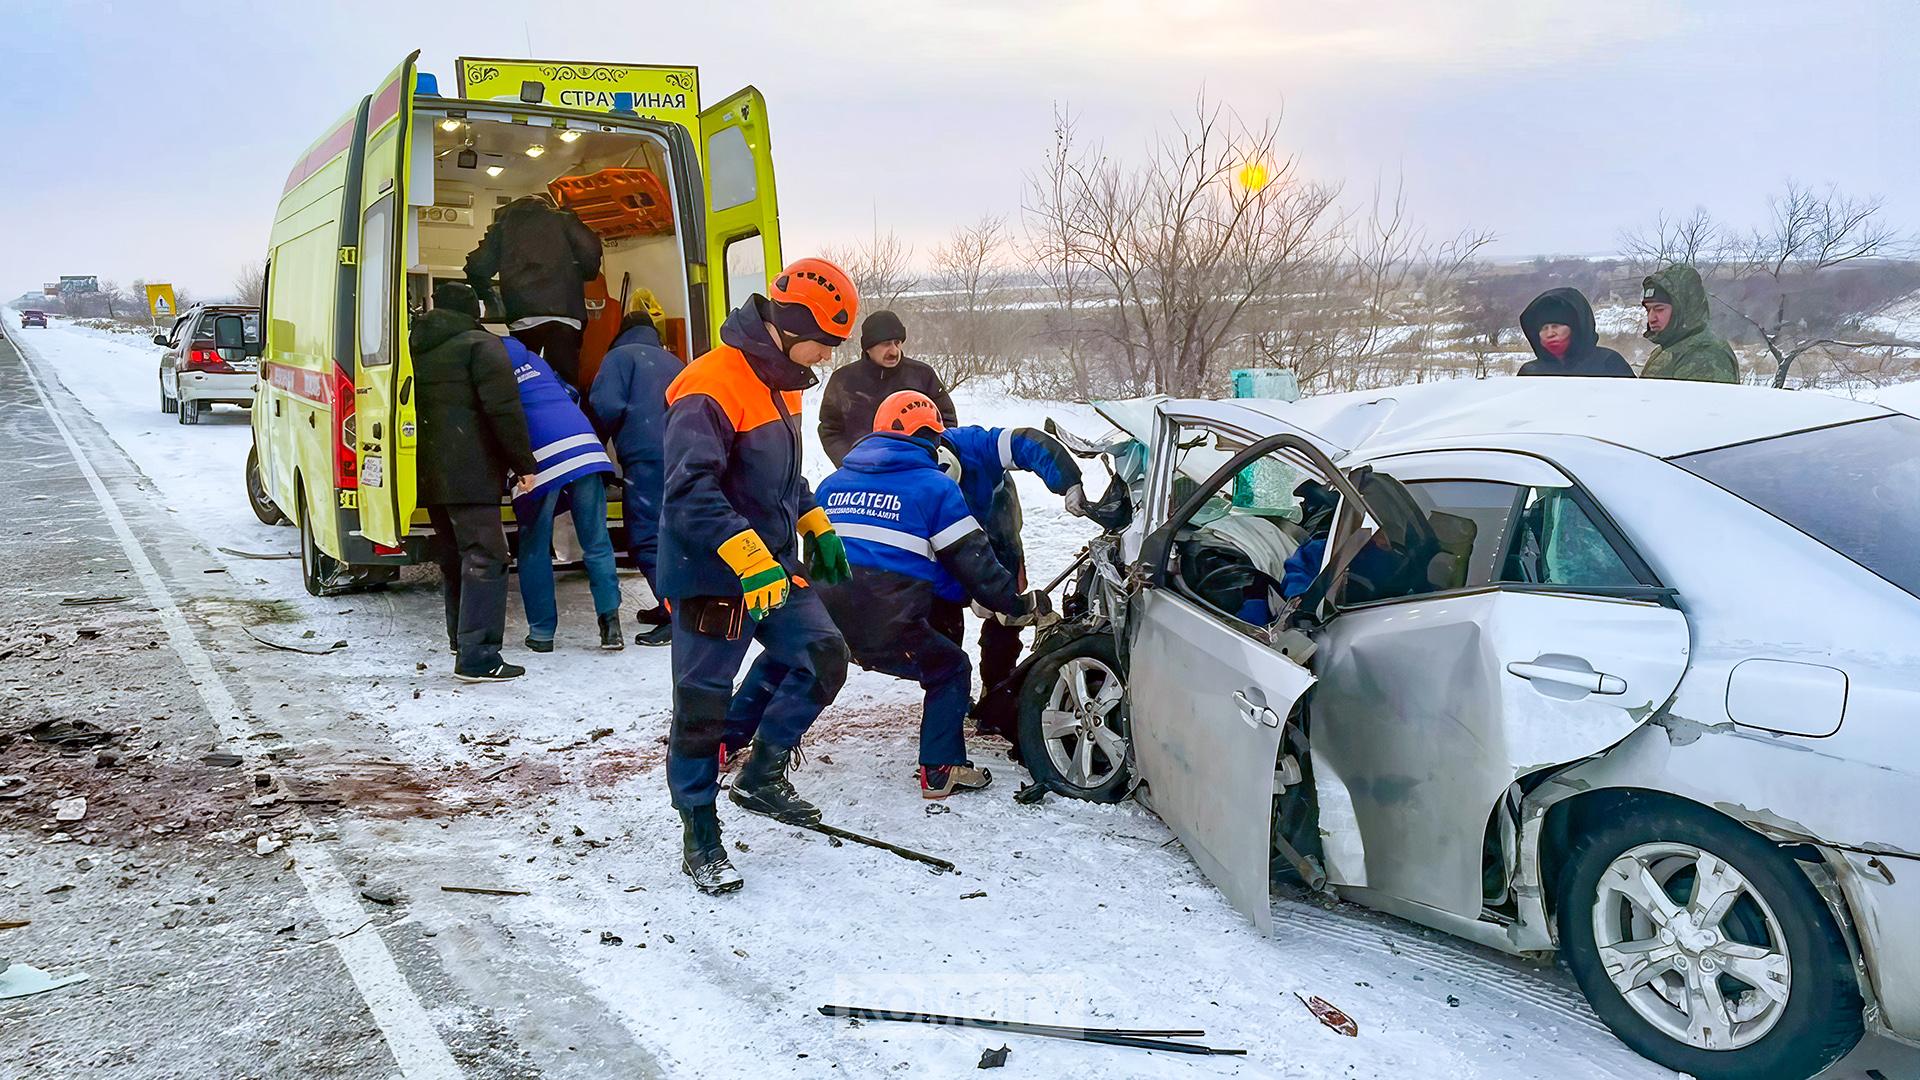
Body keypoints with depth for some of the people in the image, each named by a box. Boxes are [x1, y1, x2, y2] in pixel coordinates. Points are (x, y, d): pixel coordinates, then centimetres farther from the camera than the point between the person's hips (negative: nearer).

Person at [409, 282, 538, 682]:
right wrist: (524, 463, -9)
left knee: (453, 558, 19)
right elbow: (504, 410, -13)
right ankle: (477, 657, -14)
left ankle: (460, 638, 30)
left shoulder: (418, 349, 19)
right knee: (484, 558, -9)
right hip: (469, 473, -8)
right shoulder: (481, 345, -5)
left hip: (430, 474, 8)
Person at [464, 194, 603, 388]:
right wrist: (582, 276, 20)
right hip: (564, 313, -1)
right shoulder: (563, 219, 17)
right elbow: (590, 252, 1)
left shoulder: (502, 225, 22)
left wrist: (488, 296, 28)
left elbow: (478, 267, 12)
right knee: (564, 382, -2)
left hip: (522, 317, 1)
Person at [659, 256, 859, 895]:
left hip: (773, 567, 9)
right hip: (709, 576, -9)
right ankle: (699, 834, 15)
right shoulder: (709, 388, -21)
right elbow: (690, 491, -30)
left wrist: (817, 527, 22)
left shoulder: (781, 382, 10)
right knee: (703, 703, 1)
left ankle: (761, 777, 20)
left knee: (823, 658, 4)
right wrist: (749, 558, -37)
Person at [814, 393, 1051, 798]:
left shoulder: (833, 483, 19)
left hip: (823, 624, 5)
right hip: (888, 632, -5)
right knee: (951, 671, 18)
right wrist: (1024, 605, 13)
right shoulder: (934, 487, 2)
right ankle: (940, 770, 12)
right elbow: (975, 566, 1)